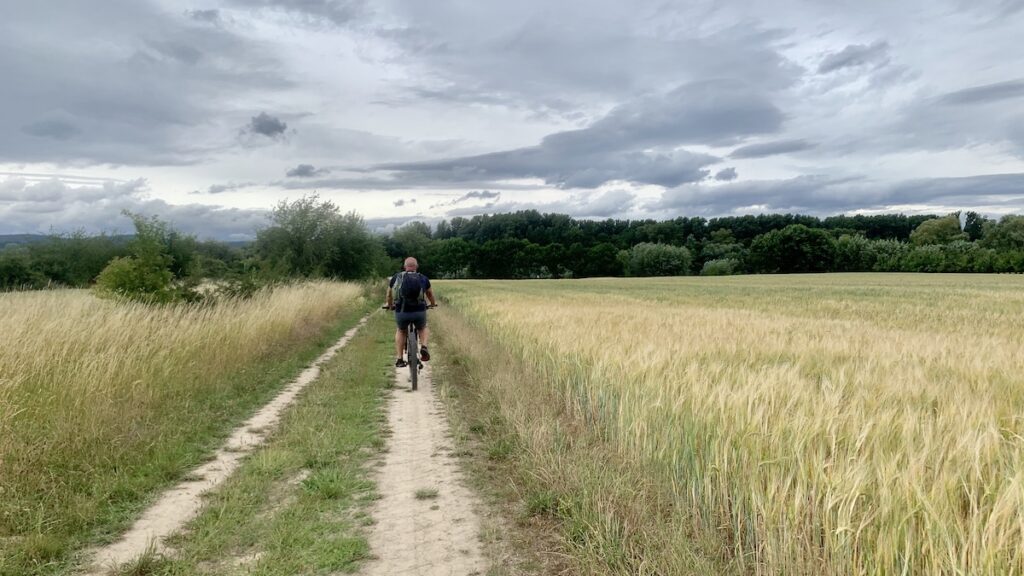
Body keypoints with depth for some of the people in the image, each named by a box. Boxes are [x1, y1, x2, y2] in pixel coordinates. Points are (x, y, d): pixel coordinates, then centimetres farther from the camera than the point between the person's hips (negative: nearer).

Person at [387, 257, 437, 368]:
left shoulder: (396, 277, 9)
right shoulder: (423, 279, 9)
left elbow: (389, 295, 23)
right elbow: (430, 294, 26)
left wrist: (390, 306, 43)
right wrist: (433, 304, 47)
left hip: (401, 312, 0)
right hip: (419, 312, 0)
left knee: (401, 331, 29)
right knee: (423, 329, 30)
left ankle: (399, 359, 21)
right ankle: (424, 346, 3)